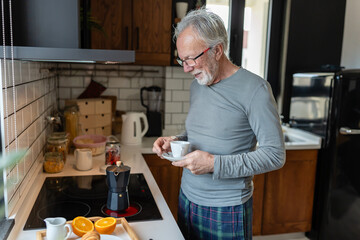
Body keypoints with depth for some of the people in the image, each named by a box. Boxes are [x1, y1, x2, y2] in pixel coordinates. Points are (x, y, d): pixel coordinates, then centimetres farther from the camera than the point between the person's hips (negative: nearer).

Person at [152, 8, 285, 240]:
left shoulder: (254, 88, -16)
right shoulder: (197, 85, 6)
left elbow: (275, 155, -17)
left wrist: (215, 164, -23)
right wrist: (175, 141, -3)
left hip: (227, 210, -6)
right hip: (187, 198, 6)